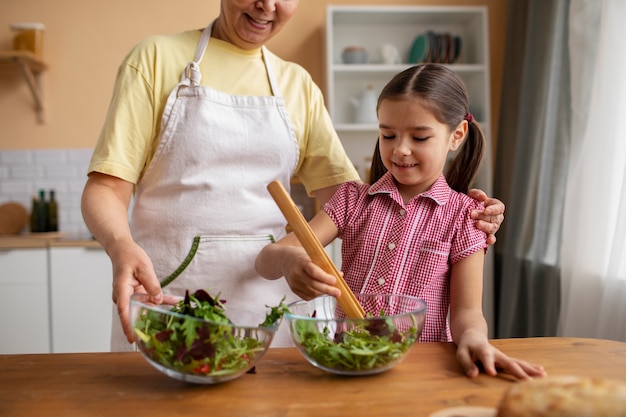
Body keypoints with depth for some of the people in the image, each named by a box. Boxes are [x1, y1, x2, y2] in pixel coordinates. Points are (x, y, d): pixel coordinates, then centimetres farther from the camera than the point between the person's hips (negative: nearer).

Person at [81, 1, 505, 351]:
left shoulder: (298, 85, 11)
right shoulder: (157, 57, 1)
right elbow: (107, 187, -5)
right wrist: (122, 246, -27)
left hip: (267, 296, 3)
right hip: (165, 293, -2)